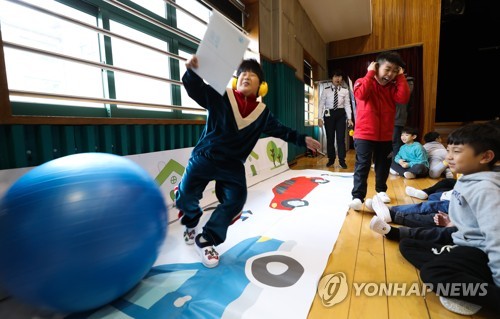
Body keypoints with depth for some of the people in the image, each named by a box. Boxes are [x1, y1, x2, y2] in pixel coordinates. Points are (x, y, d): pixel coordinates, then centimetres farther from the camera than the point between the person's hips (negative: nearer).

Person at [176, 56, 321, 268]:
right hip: (204, 157, -1)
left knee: (235, 200, -6)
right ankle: (191, 223, 42)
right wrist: (192, 71, -34)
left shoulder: (262, 113, 2)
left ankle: (205, 240, 11)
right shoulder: (219, 97, -7)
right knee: (185, 195, 7)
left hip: (232, 165, 2)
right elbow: (196, 89, -13)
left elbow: (281, 130, 11)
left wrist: (303, 140, 10)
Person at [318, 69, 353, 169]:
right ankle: (331, 159, 22)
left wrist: (349, 118, -7)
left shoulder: (345, 91, 4)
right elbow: (321, 104, -2)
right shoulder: (326, 90, 1)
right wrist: (320, 118, -10)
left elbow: (347, 105, 2)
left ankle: (342, 160, 12)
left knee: (341, 137, 2)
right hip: (329, 114, 0)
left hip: (340, 114, 0)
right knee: (330, 137, 8)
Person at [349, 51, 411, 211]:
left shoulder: (392, 87, 9)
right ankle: (357, 197, -5)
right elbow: (361, 94, -26)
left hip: (385, 135, 5)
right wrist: (370, 73, -18)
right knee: (362, 166, -8)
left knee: (383, 165, 16)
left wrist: (401, 77, -5)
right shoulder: (363, 82, -3)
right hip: (364, 134, -5)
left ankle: (381, 190, 36)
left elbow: (403, 98, -9)